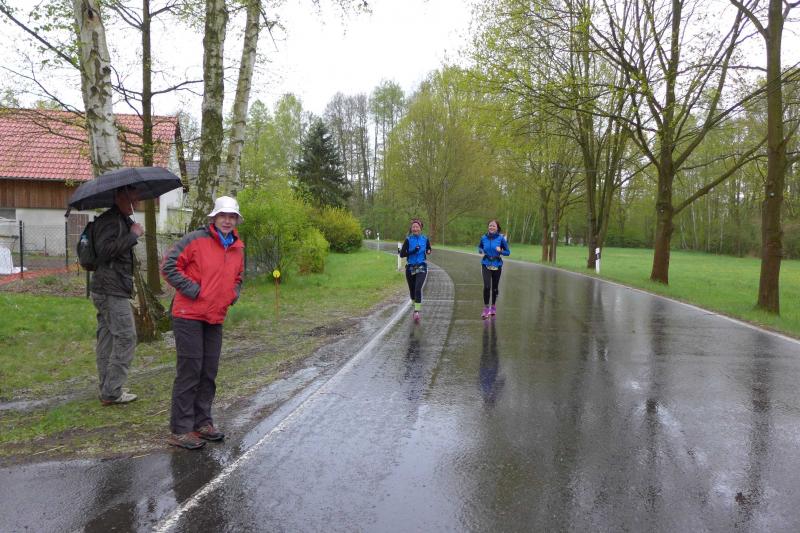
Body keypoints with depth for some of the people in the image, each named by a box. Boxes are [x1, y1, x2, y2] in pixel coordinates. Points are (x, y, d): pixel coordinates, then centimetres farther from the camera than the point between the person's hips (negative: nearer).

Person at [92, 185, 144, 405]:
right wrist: (133, 235, -23)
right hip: (111, 290, -10)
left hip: (106, 290, 10)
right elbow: (104, 250, -26)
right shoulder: (109, 220, -13)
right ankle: (112, 392, -4)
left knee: (108, 338, 13)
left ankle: (107, 388, 21)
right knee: (125, 338, -8)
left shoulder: (122, 220, 18)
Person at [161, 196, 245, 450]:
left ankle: (202, 423, 26)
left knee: (209, 373, 12)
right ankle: (180, 430, 6)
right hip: (189, 316, -7)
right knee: (189, 372, -4)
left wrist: (234, 293, 9)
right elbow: (168, 266, -12)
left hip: (216, 319, 7)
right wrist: (191, 289, -15)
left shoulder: (238, 247, 11)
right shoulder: (196, 240, -10)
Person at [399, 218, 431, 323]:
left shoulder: (425, 239, 1)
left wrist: (428, 252, -4)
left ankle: (417, 312, -21)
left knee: (418, 289, -19)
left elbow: (429, 249, 20)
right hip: (410, 268, 1)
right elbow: (401, 254, -7)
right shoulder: (408, 240, -3)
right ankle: (415, 305, 38)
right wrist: (413, 251, -20)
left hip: (421, 268, -1)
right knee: (412, 290, 12)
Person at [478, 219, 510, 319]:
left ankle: (493, 306, 32)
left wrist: (500, 251, -20)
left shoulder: (501, 238, -7)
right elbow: (479, 247, 18)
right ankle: (486, 308, -6)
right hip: (486, 265, 0)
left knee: (495, 287, 11)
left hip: (497, 265, 0)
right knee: (487, 286, -15)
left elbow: (508, 252, -1)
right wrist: (481, 251, -3)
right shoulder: (484, 238, -1)